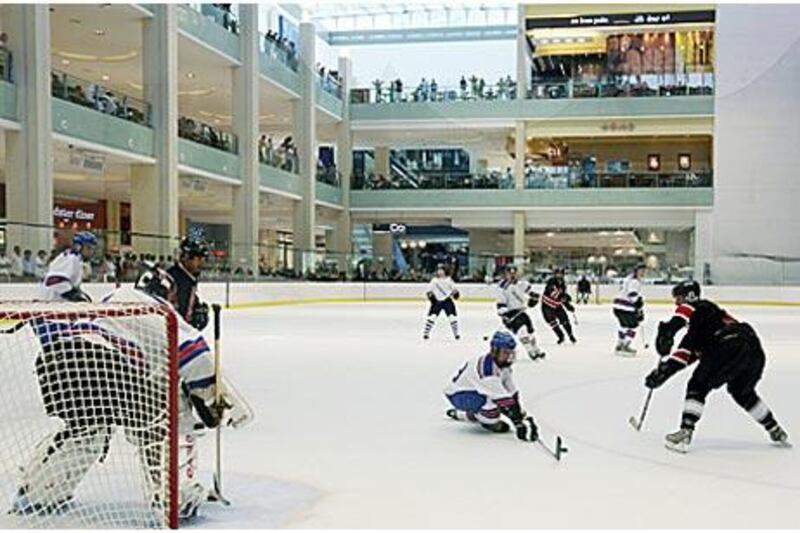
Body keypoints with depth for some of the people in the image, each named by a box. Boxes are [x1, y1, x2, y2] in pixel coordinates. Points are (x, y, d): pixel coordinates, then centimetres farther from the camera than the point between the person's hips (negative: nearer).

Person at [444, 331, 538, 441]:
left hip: (475, 391, 10)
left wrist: (526, 418, -8)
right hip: (457, 395, -10)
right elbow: (501, 398, -37)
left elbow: (513, 393, -1)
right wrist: (518, 424, -39)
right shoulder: (485, 366, -33)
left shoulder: (503, 365, -3)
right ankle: (489, 422, -2)